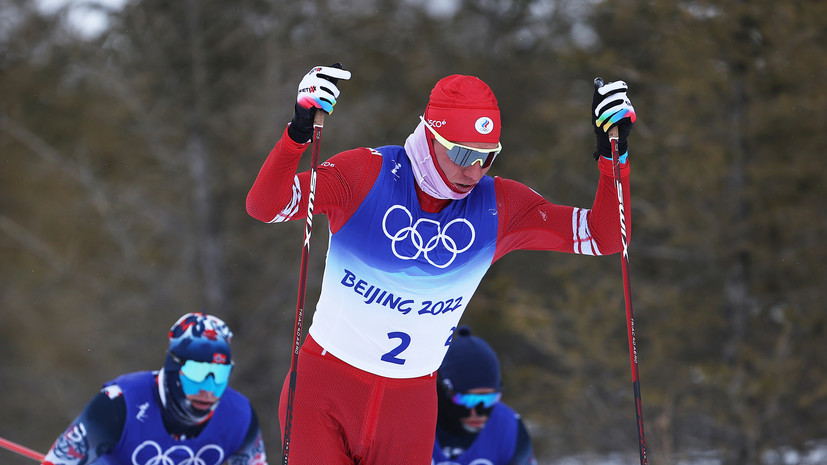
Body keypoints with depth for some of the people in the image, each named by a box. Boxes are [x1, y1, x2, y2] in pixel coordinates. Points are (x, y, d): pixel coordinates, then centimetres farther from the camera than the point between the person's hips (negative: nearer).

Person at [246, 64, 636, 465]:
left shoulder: (500, 208, -2)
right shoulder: (367, 176, -12)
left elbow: (603, 238, -1)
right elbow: (264, 206, -21)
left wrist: (613, 156, -16)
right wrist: (298, 133, -38)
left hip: (412, 405, 3)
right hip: (324, 390, -3)